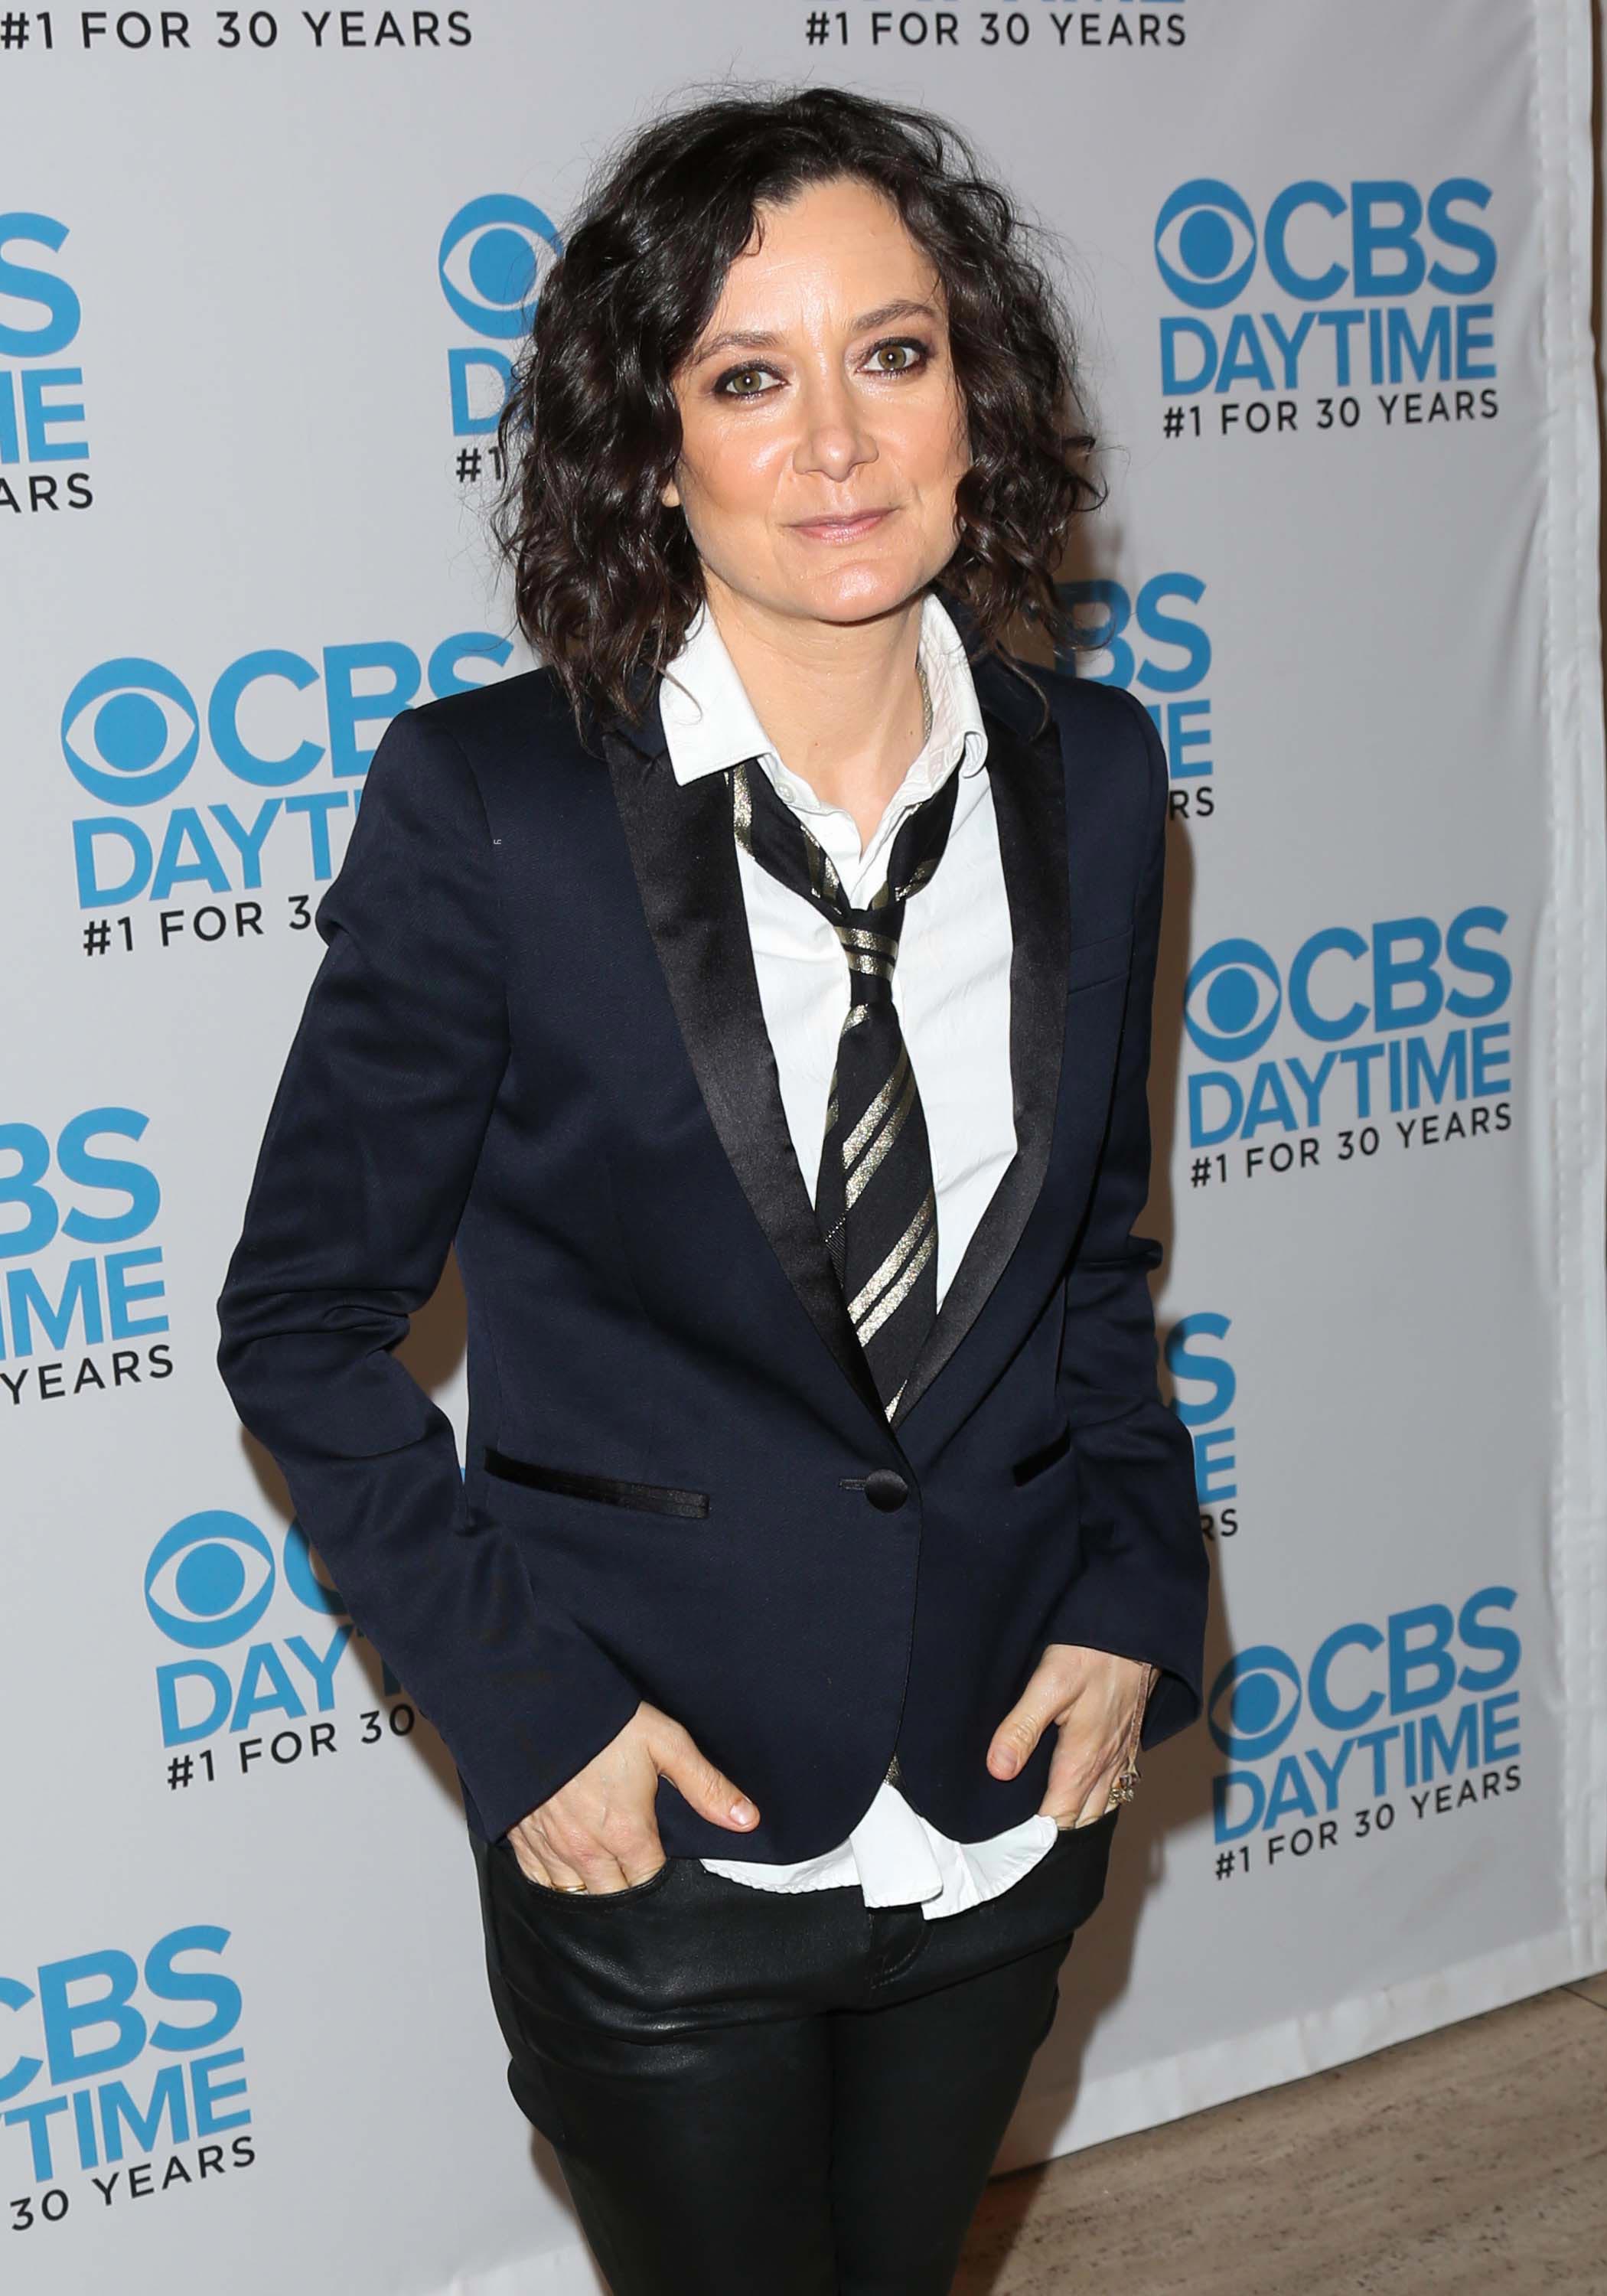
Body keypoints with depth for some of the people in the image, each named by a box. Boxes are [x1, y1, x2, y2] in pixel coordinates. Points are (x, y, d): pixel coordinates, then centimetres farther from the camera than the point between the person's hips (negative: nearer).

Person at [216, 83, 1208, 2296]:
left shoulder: (1087, 771, -2)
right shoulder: (485, 800, -16)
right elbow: (305, 1321, -8)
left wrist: (1132, 1602, -1)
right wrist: (525, 1709, -14)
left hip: (1009, 1796, 4)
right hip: (664, 1827, -4)